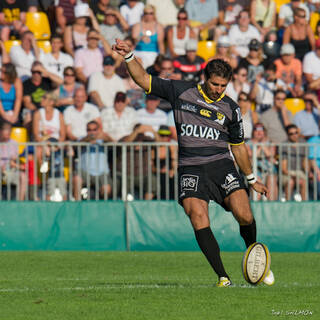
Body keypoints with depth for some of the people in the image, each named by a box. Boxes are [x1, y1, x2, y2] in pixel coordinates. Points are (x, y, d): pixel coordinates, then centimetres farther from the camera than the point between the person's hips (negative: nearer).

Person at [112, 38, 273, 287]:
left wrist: (252, 180, 24)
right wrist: (129, 56, -4)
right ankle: (222, 276, -18)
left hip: (221, 164, 1)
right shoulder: (181, 91, 5)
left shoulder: (231, 109, 9)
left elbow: (238, 146, 20)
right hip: (190, 168, -1)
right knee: (198, 217, -22)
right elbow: (144, 80, 10)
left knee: (244, 215, -16)